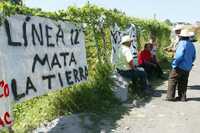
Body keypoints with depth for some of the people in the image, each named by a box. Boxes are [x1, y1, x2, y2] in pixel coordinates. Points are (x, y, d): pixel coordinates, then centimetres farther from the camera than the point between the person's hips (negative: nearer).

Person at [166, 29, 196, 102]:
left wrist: (174, 64, -16)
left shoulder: (182, 43, -16)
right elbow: (193, 57, 17)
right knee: (183, 82, 15)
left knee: (172, 80, 1)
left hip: (180, 67, -8)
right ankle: (182, 97, 18)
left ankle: (170, 96, 1)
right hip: (188, 68, 8)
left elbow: (179, 55, -24)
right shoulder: (192, 45, 10)